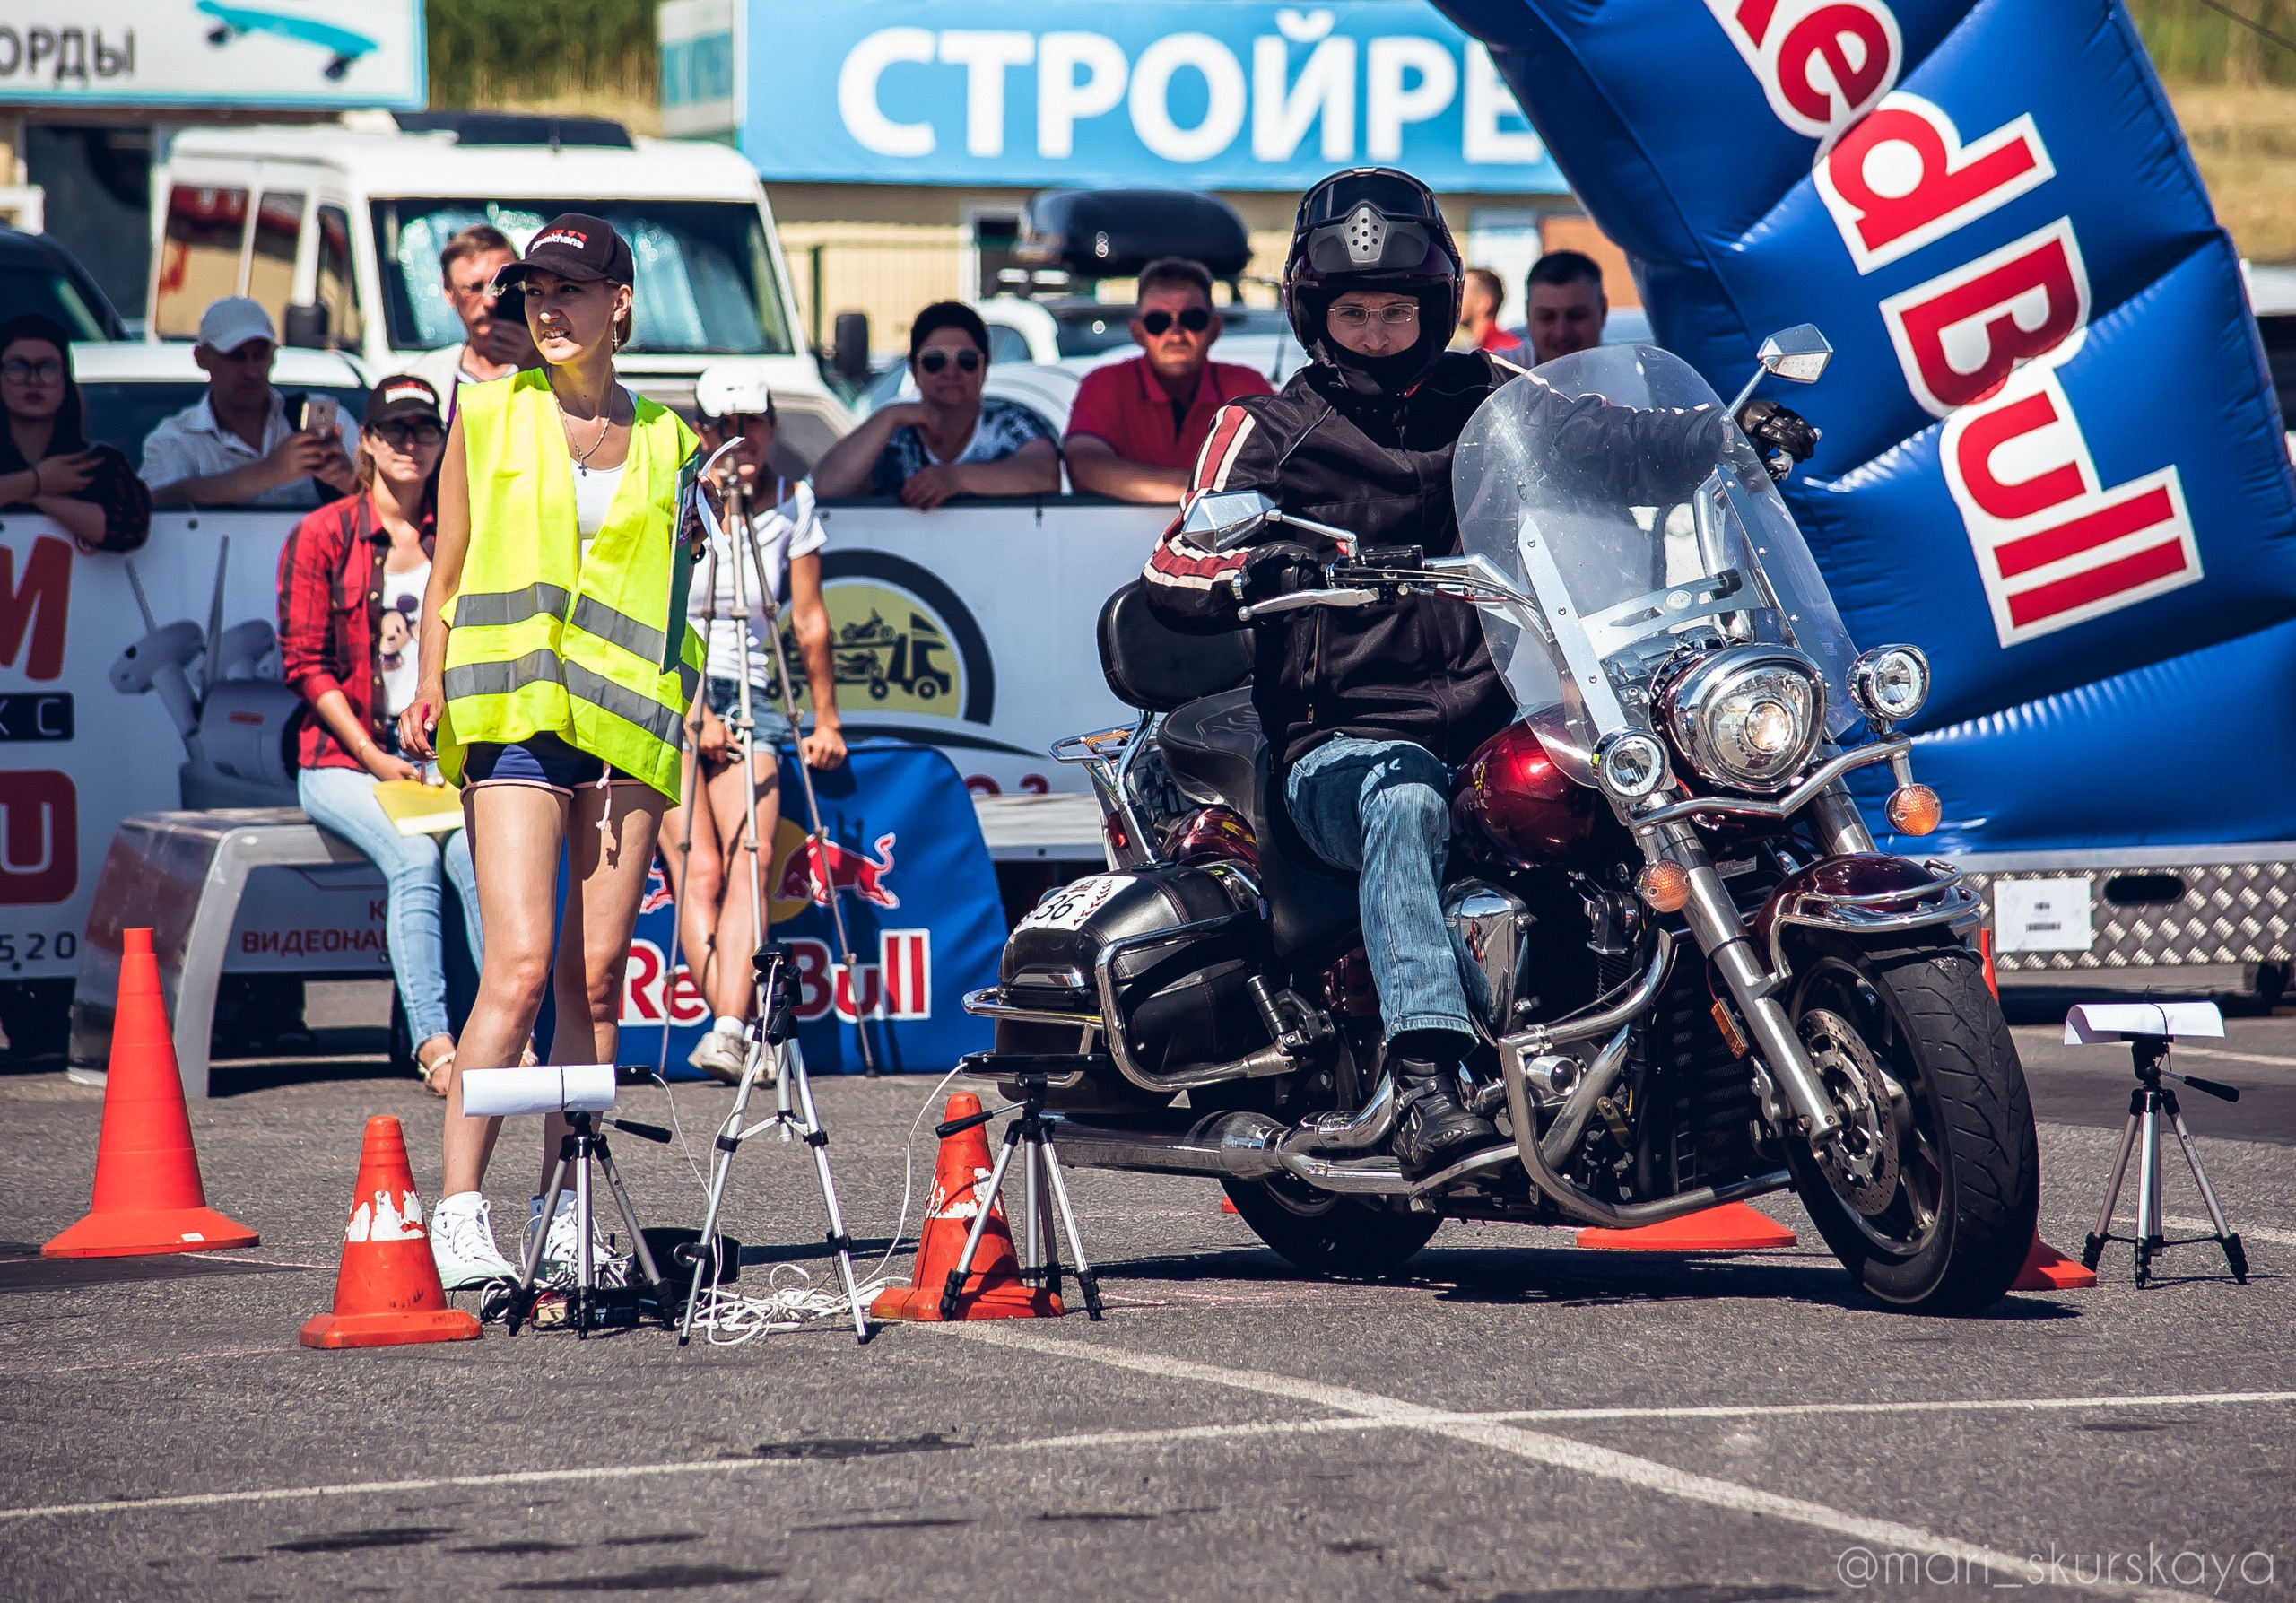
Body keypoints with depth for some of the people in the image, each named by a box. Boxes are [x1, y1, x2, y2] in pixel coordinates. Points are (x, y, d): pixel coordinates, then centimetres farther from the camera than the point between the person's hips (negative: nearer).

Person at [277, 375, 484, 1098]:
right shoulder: (322, 536, 3)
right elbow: (305, 662, -1)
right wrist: (375, 756, -10)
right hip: (344, 758, -2)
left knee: (476, 852, -30)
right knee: (414, 857, -32)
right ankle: (432, 1041, -37)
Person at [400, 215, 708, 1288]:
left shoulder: (663, 441, 12)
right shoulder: (489, 417, 8)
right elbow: (447, 573, 10)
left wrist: (695, 714, 10)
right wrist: (429, 691, -3)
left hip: (627, 719, 3)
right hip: (513, 712, -3)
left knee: (597, 975, 3)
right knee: (521, 967, -15)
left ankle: (562, 1217, 9)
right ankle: (458, 1211, -14)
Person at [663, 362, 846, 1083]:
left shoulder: (792, 505, 6)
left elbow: (809, 622, 11)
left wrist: (826, 719, 12)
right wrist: (695, 711, -13)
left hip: (750, 695, 2)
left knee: (748, 861, -17)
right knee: (700, 869, -14)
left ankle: (728, 1032, -29)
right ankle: (735, 1028, -17)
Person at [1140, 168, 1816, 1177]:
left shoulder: (1485, 399, 19)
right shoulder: (1266, 433, 11)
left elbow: (1607, 445, 7)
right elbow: (1177, 575, -2)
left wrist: (1723, 434, -12)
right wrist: (1278, 569, -23)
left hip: (1496, 727, 3)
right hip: (1343, 746, -3)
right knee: (1404, 806, -38)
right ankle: (1426, 1085, -54)